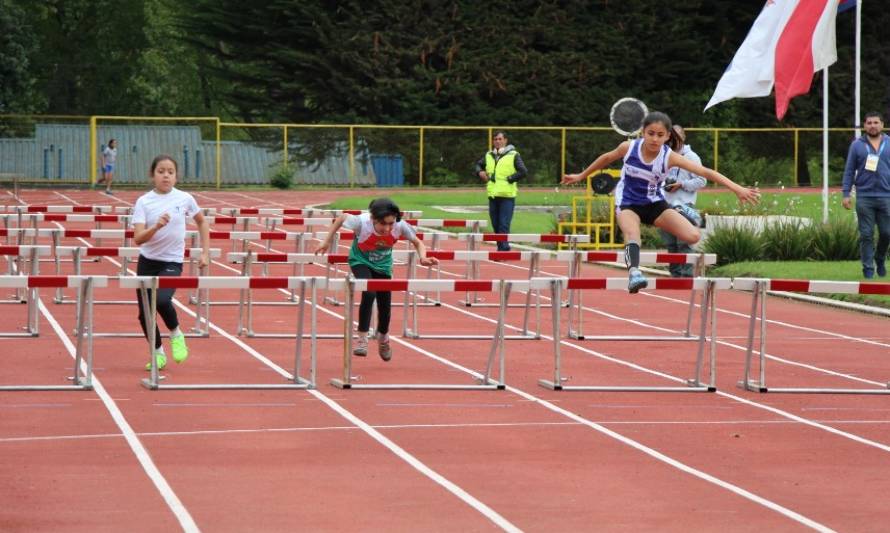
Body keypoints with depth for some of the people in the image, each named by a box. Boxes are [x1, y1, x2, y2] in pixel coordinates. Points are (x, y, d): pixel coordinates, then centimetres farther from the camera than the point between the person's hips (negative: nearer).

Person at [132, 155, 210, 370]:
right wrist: (156, 226, -32)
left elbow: (202, 222, 16)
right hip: (147, 262, 2)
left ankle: (176, 333, 2)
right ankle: (158, 353, 24)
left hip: (172, 262, -2)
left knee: (161, 300, -27)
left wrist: (205, 252, 10)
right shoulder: (144, 202, -6)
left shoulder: (185, 199, -3)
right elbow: (138, 238, -15)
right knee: (144, 312, 3)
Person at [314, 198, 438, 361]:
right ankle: (362, 338, -16)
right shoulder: (362, 222, -36)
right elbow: (341, 218, -16)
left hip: (383, 265, 3)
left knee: (385, 306, 9)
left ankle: (383, 339, 41)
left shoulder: (400, 226, -31)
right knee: (369, 293, -29)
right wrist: (327, 241, -11)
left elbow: (417, 242, -14)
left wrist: (423, 258, -33)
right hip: (361, 261, -3)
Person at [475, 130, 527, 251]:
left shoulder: (513, 155, -2)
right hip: (492, 195, 5)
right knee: (496, 225, 10)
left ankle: (504, 248, -12)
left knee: (504, 225, -11)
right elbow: (478, 164, 28)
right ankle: (501, 248, 21)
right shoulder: (488, 155, 13)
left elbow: (523, 172, -8)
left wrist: (509, 179, -11)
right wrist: (480, 172, 7)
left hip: (507, 196, -5)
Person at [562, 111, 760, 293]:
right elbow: (606, 158, 5)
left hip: (654, 203, 1)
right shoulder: (628, 147, -17)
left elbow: (706, 172, -29)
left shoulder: (669, 157, -21)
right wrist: (581, 176, 18)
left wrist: (738, 189, -38)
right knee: (632, 233, -36)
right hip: (628, 203, -1)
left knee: (693, 236, -15)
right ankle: (634, 272, -56)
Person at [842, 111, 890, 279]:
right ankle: (868, 268, 8)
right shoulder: (857, 145, 5)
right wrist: (846, 194, 0)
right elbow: (849, 171, 6)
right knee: (866, 235, 0)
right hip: (864, 197, -1)